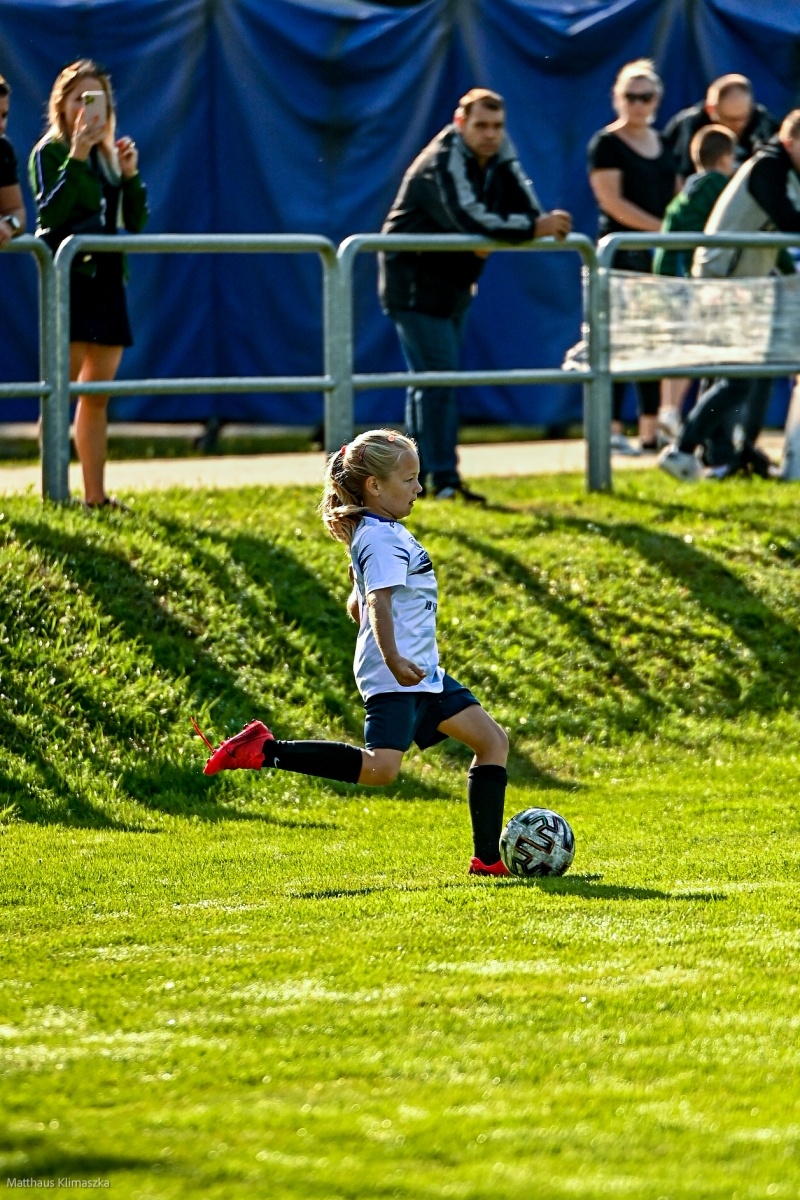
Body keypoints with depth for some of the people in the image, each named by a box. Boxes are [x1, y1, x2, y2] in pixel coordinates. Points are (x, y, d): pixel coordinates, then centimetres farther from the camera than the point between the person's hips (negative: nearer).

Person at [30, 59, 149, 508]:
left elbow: (136, 222, 13)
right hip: (68, 279, -7)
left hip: (107, 279, 7)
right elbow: (50, 213, -18)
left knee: (98, 393, 8)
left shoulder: (108, 154, 16)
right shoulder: (50, 152, -2)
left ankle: (96, 495, 10)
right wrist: (76, 157, -22)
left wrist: (131, 174, -2)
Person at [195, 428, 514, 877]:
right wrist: (392, 659, -41)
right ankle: (265, 750, -19)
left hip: (421, 672, 11)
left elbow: (358, 604, 26)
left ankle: (489, 858, 9)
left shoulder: (386, 533, 18)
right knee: (380, 768, -25)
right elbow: (378, 601, -28)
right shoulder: (383, 540, -13)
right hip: (396, 676, -11)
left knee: (492, 739, 10)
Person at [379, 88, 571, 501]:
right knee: (438, 376, -15)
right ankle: (443, 479, -17)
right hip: (415, 284, -9)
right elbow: (470, 219, -37)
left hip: (453, 284, 9)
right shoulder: (443, 162, -23)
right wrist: (534, 228, -42)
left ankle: (415, 476, 20)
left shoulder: (500, 158, 3)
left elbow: (527, 210, -5)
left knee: (428, 379, 13)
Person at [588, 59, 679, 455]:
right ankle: (611, 429, -7)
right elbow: (611, 201, -12)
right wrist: (662, 228, -17)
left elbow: (677, 197, 21)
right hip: (621, 252, -6)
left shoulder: (663, 143, 16)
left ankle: (651, 432, 8)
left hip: (661, 254, 6)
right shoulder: (606, 144, -3)